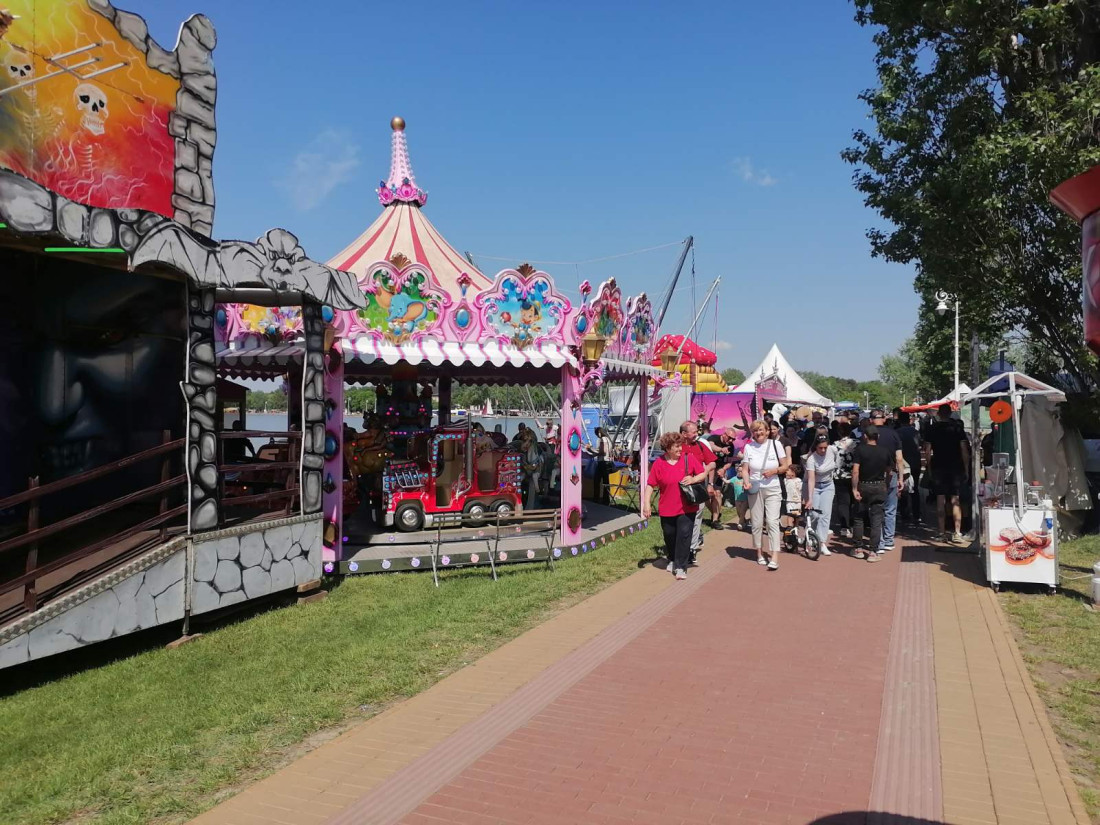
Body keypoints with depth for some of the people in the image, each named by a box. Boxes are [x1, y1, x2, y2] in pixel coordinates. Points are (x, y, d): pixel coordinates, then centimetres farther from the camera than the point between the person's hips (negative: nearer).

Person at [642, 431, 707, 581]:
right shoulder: (658, 463, -6)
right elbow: (651, 485, -4)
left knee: (684, 535, -6)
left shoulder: (689, 459, -2)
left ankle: (681, 567, 2)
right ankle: (672, 560, 39)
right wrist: (647, 503, -9)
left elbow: (704, 473, 4)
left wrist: (693, 479, -16)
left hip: (687, 507, 0)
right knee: (669, 537, 13)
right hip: (667, 508, 1)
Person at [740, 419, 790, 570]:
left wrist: (774, 470, -14)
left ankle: (774, 558, -15)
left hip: (772, 489, -1)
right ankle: (759, 553, 22)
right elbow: (745, 469, 1)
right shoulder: (749, 447, 2)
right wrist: (746, 482, -16)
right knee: (757, 523, 6)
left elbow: (785, 466, 4)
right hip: (755, 490, 1)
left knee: (772, 521, -11)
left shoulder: (775, 444, 1)